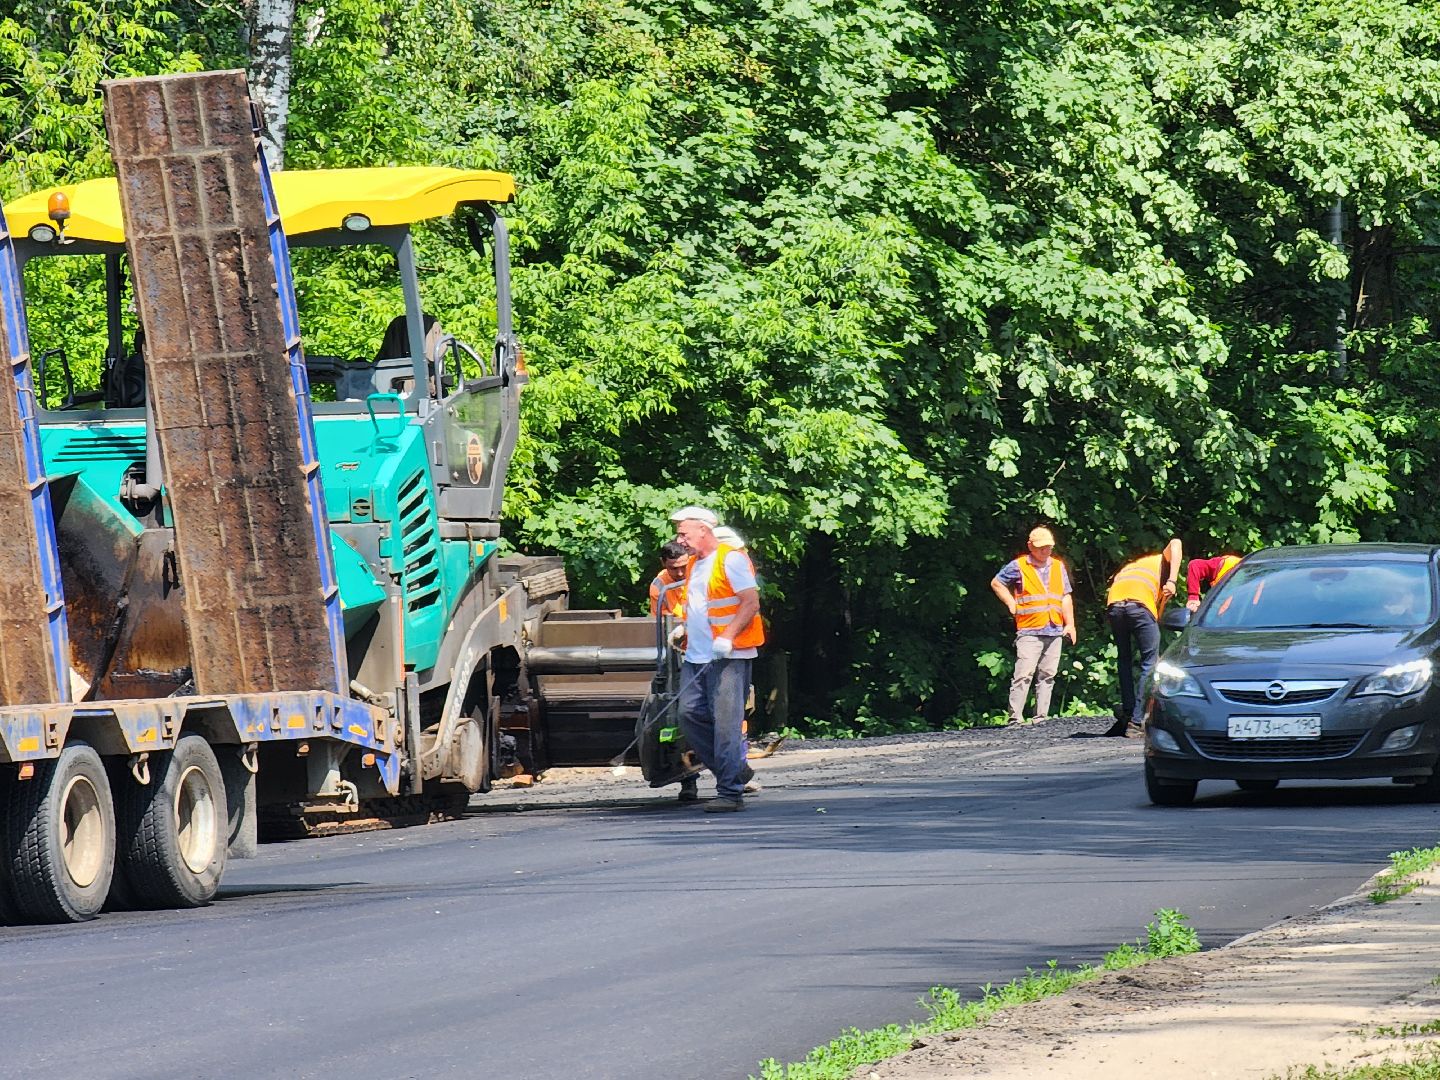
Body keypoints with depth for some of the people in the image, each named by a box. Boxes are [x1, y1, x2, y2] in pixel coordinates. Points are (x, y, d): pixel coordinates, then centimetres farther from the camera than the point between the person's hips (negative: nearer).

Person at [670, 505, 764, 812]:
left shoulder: (731, 559, -8)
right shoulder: (693, 565, 19)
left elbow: (751, 603, -14)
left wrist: (727, 637, -23)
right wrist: (683, 629, 17)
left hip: (728, 657, -9)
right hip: (696, 657, 9)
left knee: (726, 723, -10)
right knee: (690, 713, 1)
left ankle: (730, 792, -8)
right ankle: (734, 770, 14)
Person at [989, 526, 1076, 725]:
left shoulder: (1058, 567, 16)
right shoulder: (1018, 566, 2)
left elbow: (1066, 597, 19)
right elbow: (996, 583, 12)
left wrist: (1070, 624, 12)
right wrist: (1011, 604, 4)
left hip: (1054, 631, 5)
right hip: (1029, 631, -5)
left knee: (1047, 676, 5)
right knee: (1023, 675, -13)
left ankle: (1041, 717, 9)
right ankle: (1015, 719, -14)